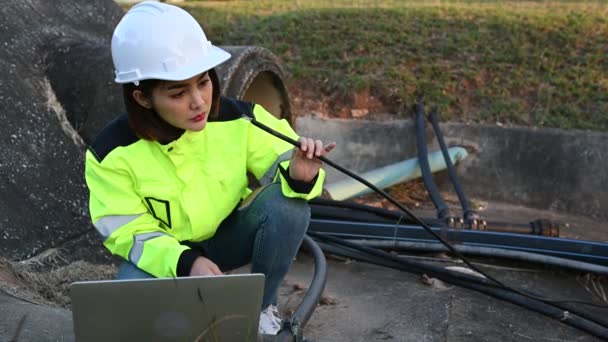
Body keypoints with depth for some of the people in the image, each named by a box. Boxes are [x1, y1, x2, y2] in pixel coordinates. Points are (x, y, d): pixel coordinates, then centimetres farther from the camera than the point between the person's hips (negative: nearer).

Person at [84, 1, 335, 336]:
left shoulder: (238, 119, -22)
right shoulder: (112, 152, -24)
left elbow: (279, 165, -14)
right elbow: (130, 233, -18)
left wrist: (299, 175, -41)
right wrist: (185, 262, -36)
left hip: (230, 237, 2)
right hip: (163, 254, -1)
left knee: (289, 202, -27)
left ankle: (260, 308, -4)